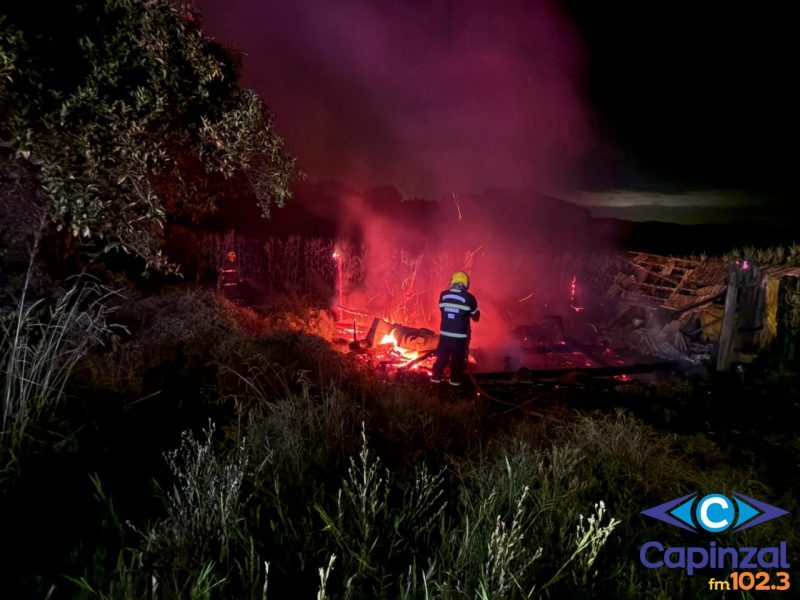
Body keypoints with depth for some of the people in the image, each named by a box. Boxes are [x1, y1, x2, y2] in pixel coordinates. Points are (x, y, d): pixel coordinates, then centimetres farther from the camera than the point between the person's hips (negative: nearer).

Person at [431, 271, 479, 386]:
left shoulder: (443, 295, -3)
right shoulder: (469, 298, -11)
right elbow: (476, 317, 0)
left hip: (444, 334, 3)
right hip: (460, 336, -3)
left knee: (442, 356, 18)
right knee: (458, 359, 13)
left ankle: (436, 377, 25)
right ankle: (455, 380, 22)